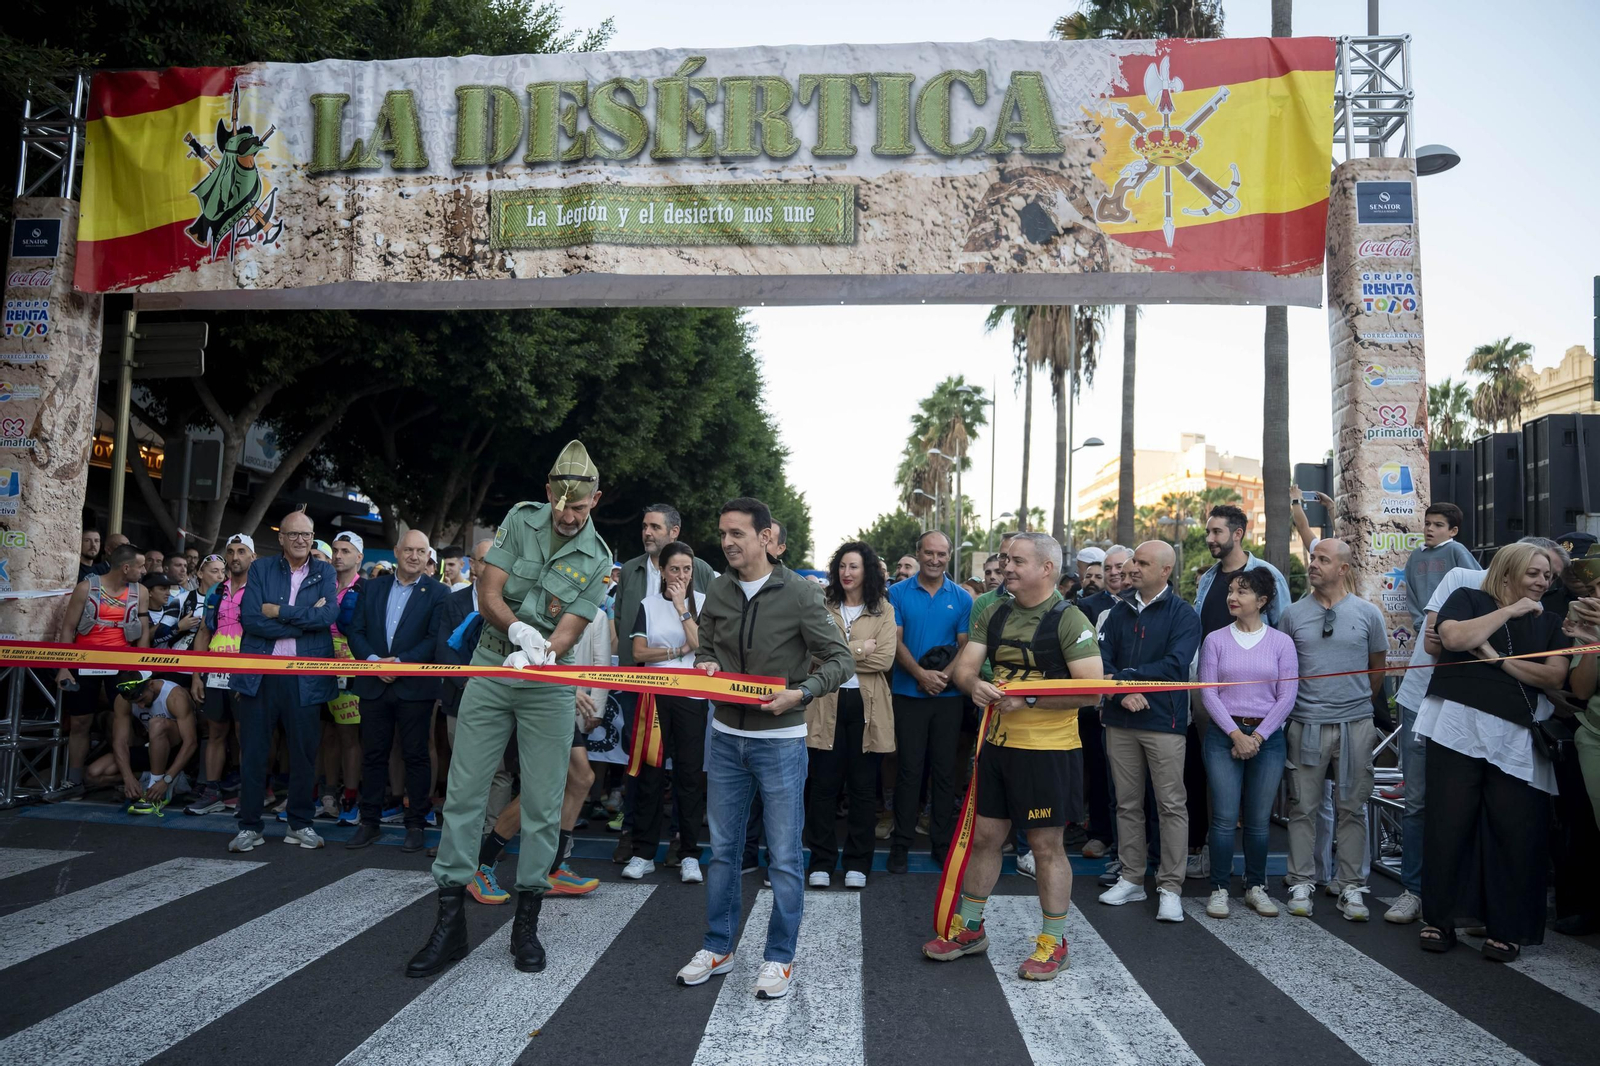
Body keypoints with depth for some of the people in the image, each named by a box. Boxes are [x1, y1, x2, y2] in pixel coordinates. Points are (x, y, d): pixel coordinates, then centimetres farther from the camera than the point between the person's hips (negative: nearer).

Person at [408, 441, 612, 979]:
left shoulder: (597, 560, -4)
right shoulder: (521, 520, 0)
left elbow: (566, 633, -10)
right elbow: (488, 594, -4)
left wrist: (533, 656, -30)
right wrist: (519, 630, -23)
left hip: (549, 687, -1)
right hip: (489, 671, 1)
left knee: (543, 805, 2)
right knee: (463, 793, 2)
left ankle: (527, 923, 17)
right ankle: (449, 923, 13)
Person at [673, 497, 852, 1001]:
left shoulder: (798, 593, -11)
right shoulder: (717, 591, 3)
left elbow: (840, 660, -9)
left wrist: (801, 693, -23)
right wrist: (705, 667, -7)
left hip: (780, 740, -4)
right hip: (726, 736, 5)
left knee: (783, 856, 5)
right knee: (722, 849, 15)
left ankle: (779, 957, 21)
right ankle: (718, 948, 30)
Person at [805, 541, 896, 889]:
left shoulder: (884, 610, 4)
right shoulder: (823, 607, 5)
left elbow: (885, 659, -7)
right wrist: (860, 649, -12)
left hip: (867, 705, 0)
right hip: (828, 704, 0)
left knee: (863, 787, 8)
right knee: (824, 785, 4)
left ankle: (857, 864, 20)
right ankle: (821, 862, 15)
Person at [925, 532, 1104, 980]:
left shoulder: (1070, 620, -11)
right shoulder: (995, 614, 8)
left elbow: (1092, 689, -18)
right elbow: (964, 666, 4)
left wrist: (1029, 699, -23)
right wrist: (974, 684, -20)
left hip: (1049, 749, -6)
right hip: (997, 743, 6)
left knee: (1047, 846, 5)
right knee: (983, 837, 14)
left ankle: (1053, 943, 23)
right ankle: (969, 928, 30)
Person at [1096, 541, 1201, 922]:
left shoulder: (1182, 614, -2)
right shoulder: (1119, 611, 11)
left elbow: (1175, 665, -15)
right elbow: (1101, 658, 1)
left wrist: (1126, 676, -14)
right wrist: (1122, 692, -15)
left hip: (1163, 721, -4)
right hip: (1120, 720, 5)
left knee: (1172, 804, -1)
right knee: (1127, 803, 11)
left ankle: (1170, 887, 8)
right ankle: (1131, 879, 22)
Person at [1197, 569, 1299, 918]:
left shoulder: (1281, 642, 3)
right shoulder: (1215, 640, 2)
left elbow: (1286, 697, 0)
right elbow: (1208, 692, -2)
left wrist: (1257, 737, -7)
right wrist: (1236, 734, -9)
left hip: (1267, 737, 1)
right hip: (1223, 735, -1)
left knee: (1258, 820, 7)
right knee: (1225, 818, -4)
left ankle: (1256, 887, 22)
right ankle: (1219, 889, 7)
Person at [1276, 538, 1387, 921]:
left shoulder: (1368, 613, 2)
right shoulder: (1293, 614, 3)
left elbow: (1378, 668, 13)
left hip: (1356, 724, 0)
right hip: (1306, 724, 0)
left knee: (1351, 808, 7)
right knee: (1303, 807, 4)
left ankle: (1350, 886, 17)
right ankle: (1301, 883, 14)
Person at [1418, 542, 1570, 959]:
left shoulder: (1548, 623, 19)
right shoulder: (1468, 599, 9)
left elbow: (1554, 676, 4)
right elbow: (1455, 637, -12)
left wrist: (1498, 658, -6)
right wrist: (1510, 610, -3)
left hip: (1515, 737, 3)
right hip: (1458, 726, -3)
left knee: (1515, 833, 0)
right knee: (1449, 824, -1)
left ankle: (1507, 929, 13)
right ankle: (1440, 918, 11)